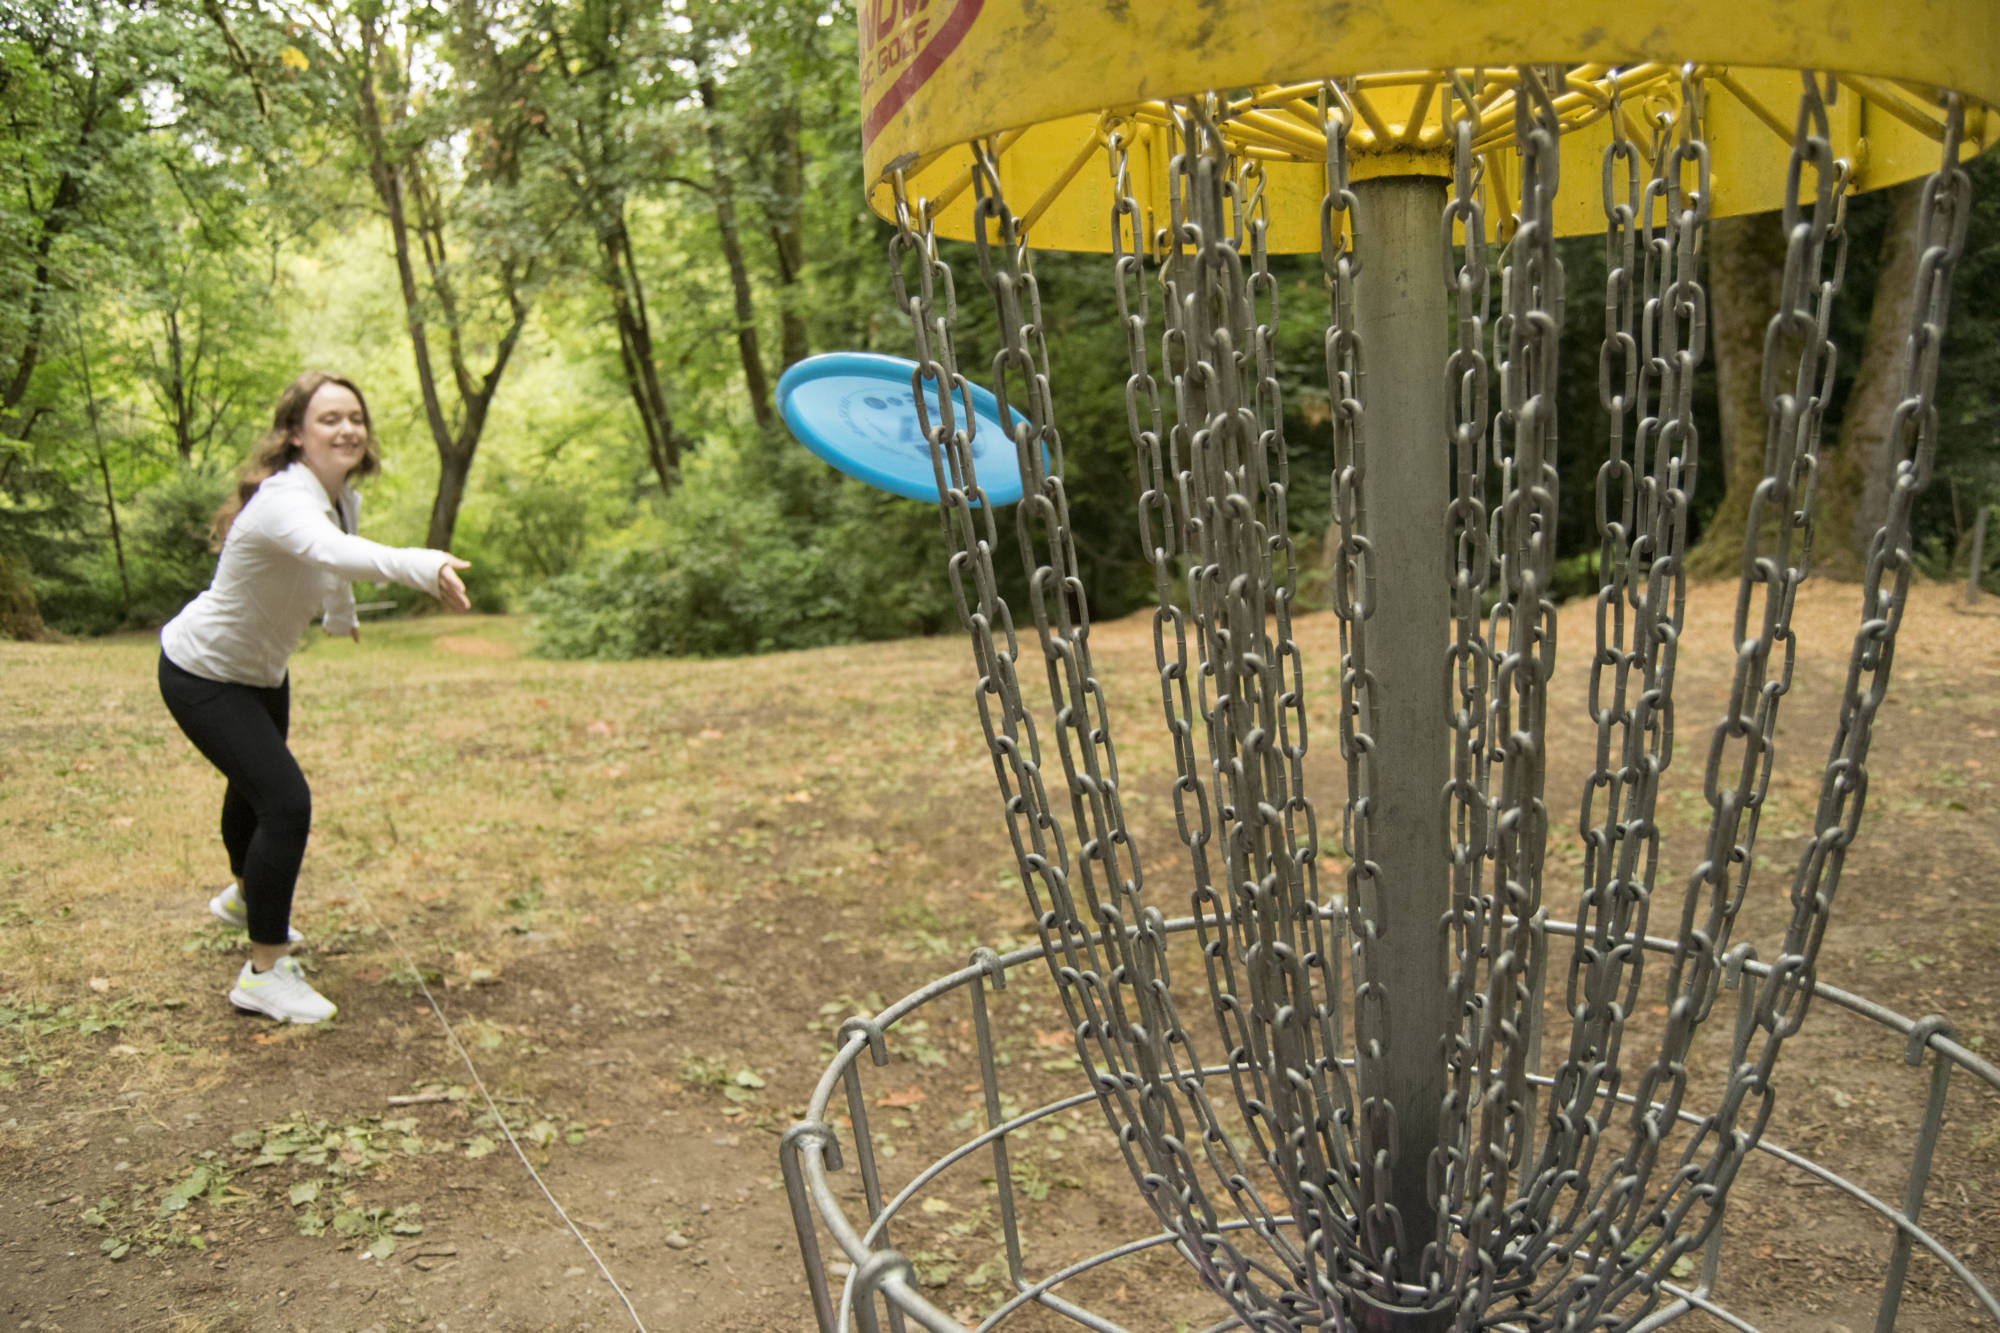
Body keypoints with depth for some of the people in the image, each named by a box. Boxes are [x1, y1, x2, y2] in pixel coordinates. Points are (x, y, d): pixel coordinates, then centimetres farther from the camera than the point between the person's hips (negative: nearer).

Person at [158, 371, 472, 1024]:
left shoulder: (343, 497, -8)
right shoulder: (285, 499, -36)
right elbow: (330, 551, -59)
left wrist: (341, 616, 32)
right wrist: (422, 566, -76)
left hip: (261, 672, 9)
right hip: (202, 673, -9)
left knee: (257, 784, 29)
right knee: (285, 802, -20)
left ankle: (244, 896, 58)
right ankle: (264, 973, -7)